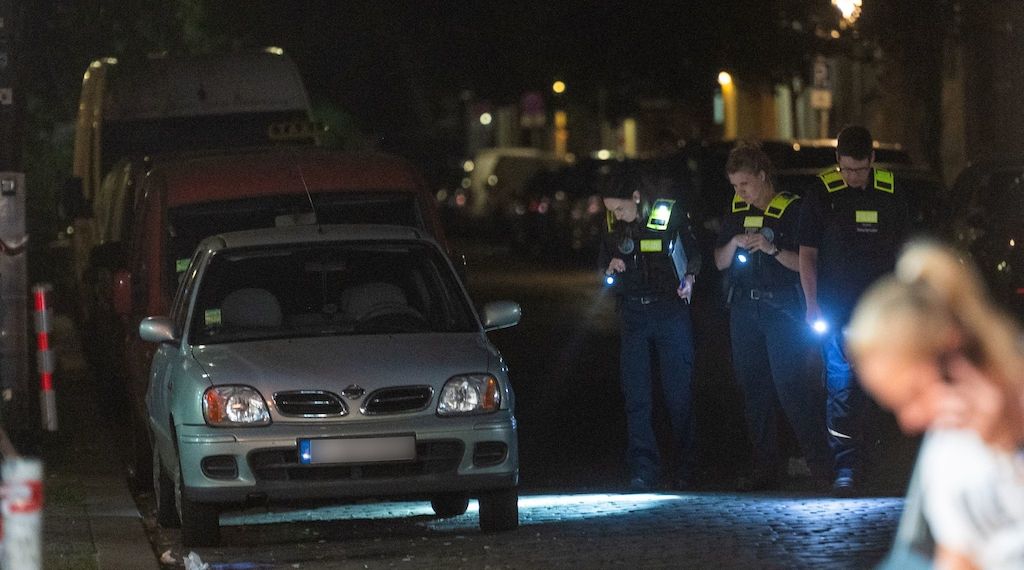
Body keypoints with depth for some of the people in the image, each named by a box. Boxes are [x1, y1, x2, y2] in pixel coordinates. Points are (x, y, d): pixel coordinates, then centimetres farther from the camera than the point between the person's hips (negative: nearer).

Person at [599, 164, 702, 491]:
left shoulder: (670, 211, -6)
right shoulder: (614, 226, 3)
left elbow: (693, 251, 5)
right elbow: (603, 263, 15)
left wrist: (689, 277, -13)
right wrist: (611, 268, -8)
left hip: (671, 308, -3)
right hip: (633, 314, 3)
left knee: (678, 392, 0)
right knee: (636, 395, -2)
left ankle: (685, 470, 8)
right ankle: (643, 471, -2)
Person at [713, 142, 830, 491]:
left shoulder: (792, 209, -4)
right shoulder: (737, 212, 14)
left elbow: (804, 263, -8)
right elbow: (719, 263, 18)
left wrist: (773, 249, -20)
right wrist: (734, 243, -1)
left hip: (783, 308, -6)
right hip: (744, 309, 6)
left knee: (790, 384, -13)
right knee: (754, 389, 6)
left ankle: (820, 460, -5)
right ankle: (764, 468, 10)